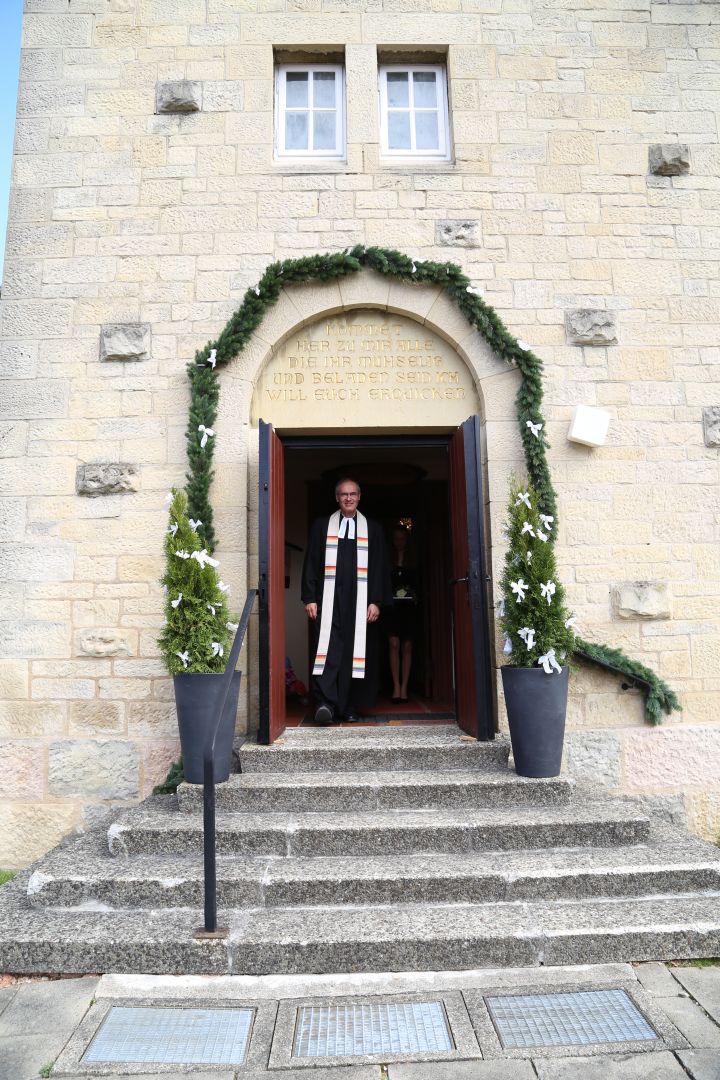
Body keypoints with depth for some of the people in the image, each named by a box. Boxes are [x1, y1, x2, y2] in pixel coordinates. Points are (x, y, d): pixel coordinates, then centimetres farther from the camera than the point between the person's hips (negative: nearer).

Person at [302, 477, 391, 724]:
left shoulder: (373, 529, 11)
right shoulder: (321, 526, 11)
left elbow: (380, 568, 7)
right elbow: (311, 564, 7)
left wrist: (376, 602, -2)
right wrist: (310, 599, -2)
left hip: (360, 602, 1)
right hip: (328, 600, -1)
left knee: (356, 653, 2)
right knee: (328, 650, -12)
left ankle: (350, 708, 12)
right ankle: (325, 704, -15)